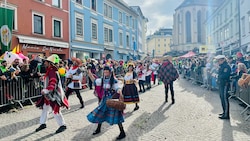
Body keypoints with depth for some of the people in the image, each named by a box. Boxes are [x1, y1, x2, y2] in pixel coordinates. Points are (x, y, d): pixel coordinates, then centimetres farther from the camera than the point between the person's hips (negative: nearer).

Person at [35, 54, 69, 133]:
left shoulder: (53, 72, -20)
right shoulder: (49, 71, 11)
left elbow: (53, 84, -31)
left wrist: (45, 90, -39)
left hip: (54, 95, -10)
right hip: (48, 94, 10)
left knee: (55, 111, -4)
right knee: (45, 108, 17)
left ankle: (63, 125, 10)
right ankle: (43, 124, 32)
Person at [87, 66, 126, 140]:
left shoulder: (114, 81, -12)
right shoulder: (102, 80, 6)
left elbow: (118, 88, -21)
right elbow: (94, 80, 17)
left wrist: (120, 94, -41)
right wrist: (89, 72, 8)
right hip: (104, 100, 7)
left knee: (116, 116, -7)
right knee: (100, 114, 15)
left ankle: (122, 133, 4)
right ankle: (98, 129, 37)